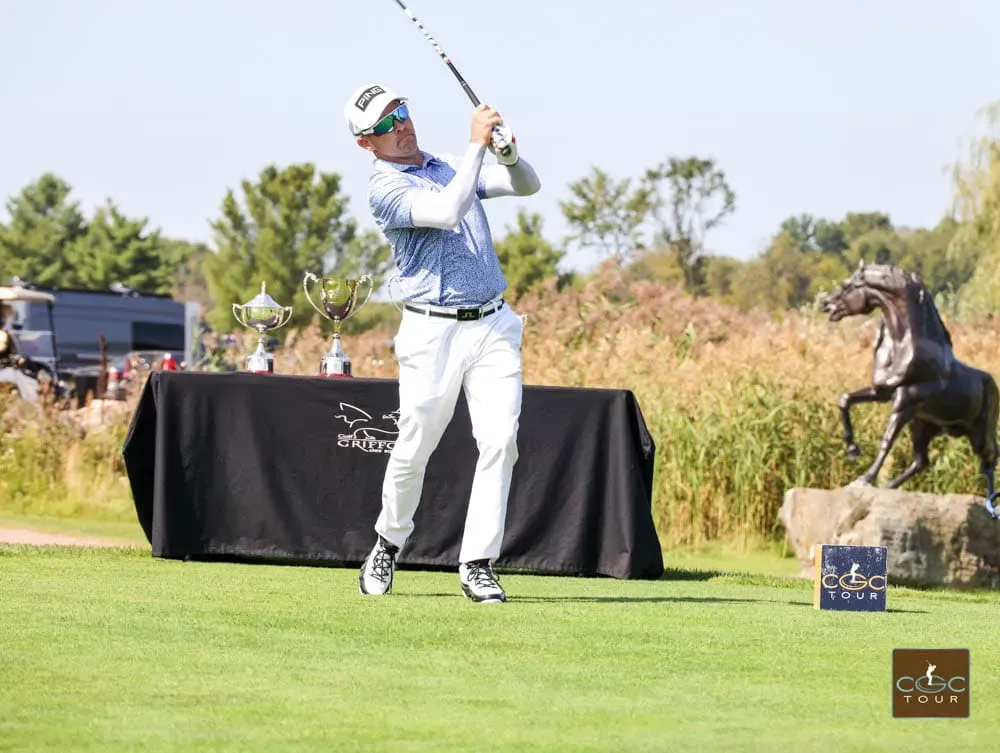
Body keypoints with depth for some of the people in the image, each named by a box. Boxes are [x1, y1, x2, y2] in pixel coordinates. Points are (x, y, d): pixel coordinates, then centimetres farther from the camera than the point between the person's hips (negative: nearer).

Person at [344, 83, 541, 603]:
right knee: (414, 449, 1)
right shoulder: (385, 189, -6)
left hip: (494, 326, 5)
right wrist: (477, 144, -19)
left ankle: (477, 564, -5)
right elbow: (446, 213, -22)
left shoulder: (452, 167, 16)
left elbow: (527, 186, 10)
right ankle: (389, 543, 27)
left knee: (499, 441, -9)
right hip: (433, 333, -4)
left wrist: (507, 153, -11)